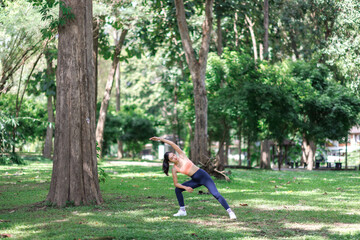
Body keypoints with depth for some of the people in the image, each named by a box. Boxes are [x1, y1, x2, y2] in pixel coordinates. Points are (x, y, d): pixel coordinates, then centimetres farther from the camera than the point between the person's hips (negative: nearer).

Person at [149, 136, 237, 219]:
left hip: (203, 176, -5)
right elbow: (176, 184, 2)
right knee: (177, 189, 2)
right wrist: (185, 187, -13)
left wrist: (160, 139, -13)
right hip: (195, 181, 5)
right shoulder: (174, 169, -2)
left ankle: (230, 212, -20)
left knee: (216, 194, -17)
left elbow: (173, 144, -14)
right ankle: (182, 210, 12)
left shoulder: (182, 156, -9)